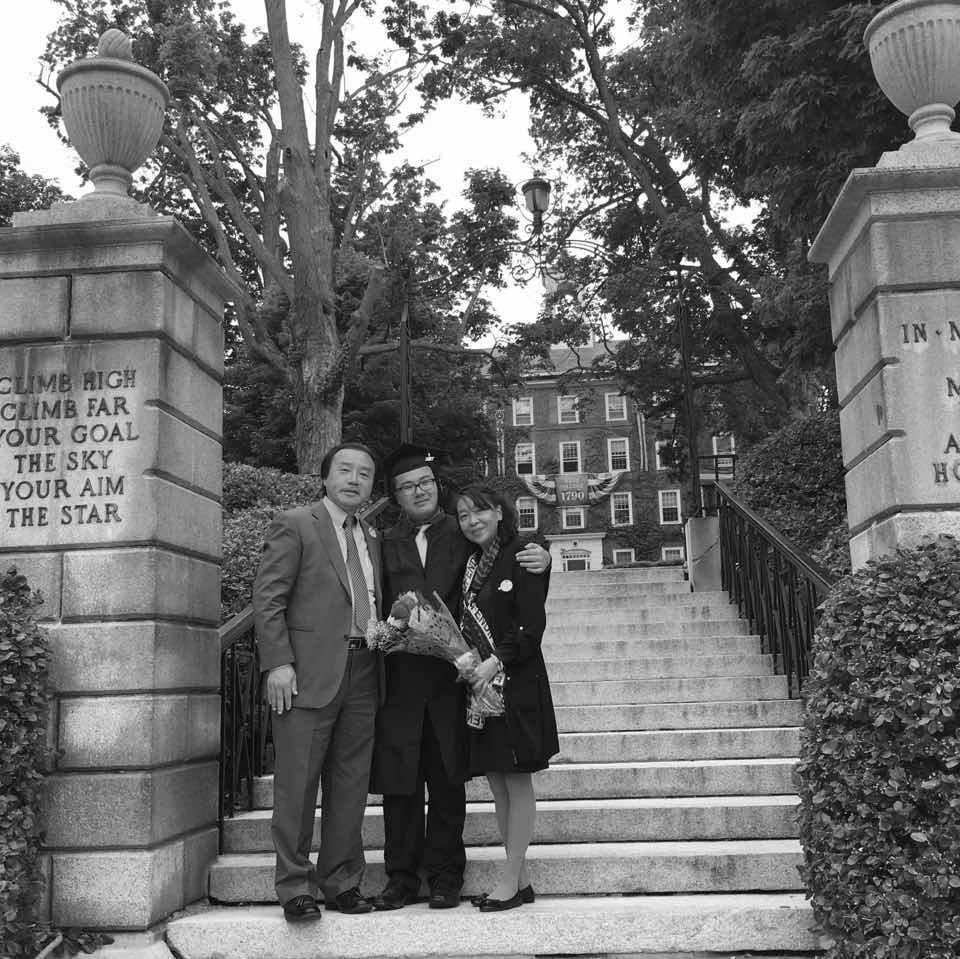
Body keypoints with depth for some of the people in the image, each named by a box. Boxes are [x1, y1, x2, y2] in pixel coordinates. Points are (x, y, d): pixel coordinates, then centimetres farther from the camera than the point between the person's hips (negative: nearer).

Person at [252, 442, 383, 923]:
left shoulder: (372, 540, 19)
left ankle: (341, 881, 21)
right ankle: (295, 887, 11)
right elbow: (268, 599, -7)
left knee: (350, 785, 10)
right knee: (297, 784, 0)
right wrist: (278, 663, -14)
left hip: (362, 674, 6)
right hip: (309, 675, -6)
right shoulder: (294, 525, -1)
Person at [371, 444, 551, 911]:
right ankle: (401, 875, 17)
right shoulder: (385, 543, 10)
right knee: (397, 779, 4)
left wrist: (541, 559, -16)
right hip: (399, 676, 1)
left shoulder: (464, 535, 8)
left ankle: (445, 876, 18)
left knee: (448, 780, 6)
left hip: (450, 674, -1)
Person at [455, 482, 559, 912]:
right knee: (497, 784, 10)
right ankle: (520, 878, 19)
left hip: (516, 684, -7)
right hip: (478, 685, 7)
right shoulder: (470, 565, 13)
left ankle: (510, 879, 7)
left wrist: (496, 661, -20)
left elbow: (533, 627, -13)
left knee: (517, 781, 0)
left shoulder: (520, 559, -8)